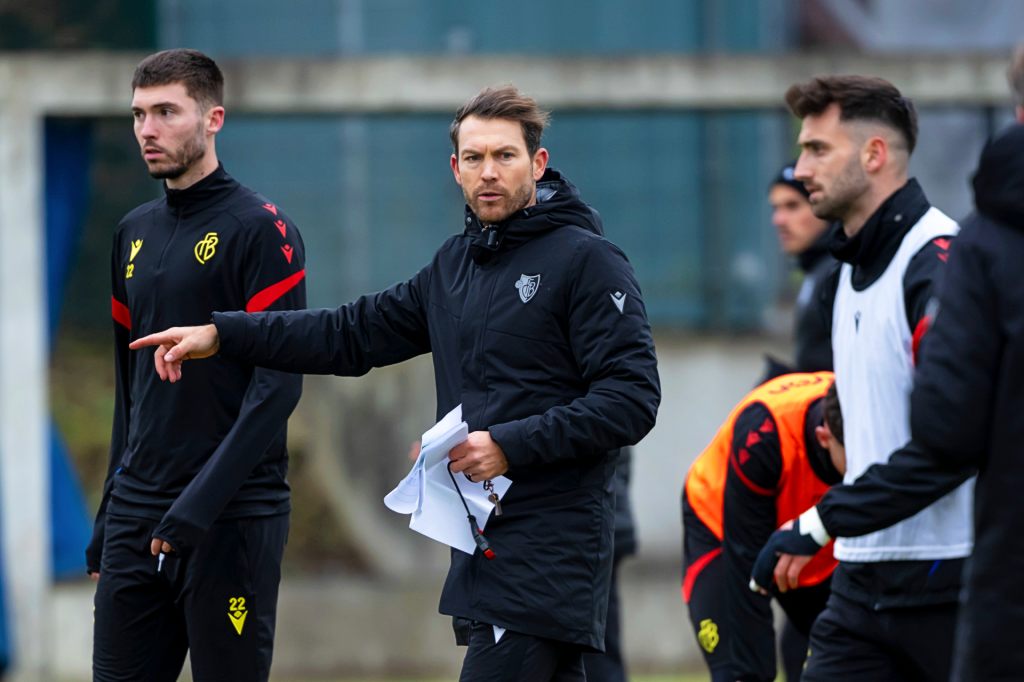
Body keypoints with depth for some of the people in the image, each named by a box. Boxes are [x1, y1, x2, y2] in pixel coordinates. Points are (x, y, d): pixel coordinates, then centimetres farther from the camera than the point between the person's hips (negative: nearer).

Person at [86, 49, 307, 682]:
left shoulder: (260, 228, -8)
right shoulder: (135, 233, 15)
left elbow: (279, 381, -15)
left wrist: (201, 504, -21)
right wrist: (110, 516, 17)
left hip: (234, 518, -7)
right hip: (137, 521, 7)